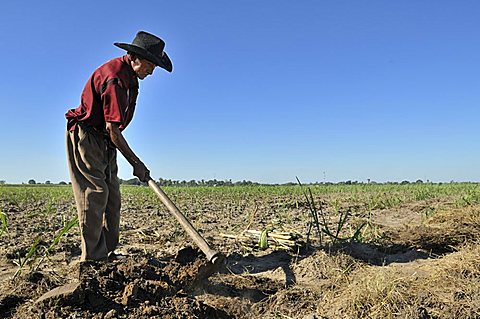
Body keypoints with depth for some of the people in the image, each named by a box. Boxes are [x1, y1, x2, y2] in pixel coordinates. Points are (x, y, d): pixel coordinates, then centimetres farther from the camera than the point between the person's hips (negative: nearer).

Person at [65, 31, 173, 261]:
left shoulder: (129, 76, 7)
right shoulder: (114, 78, -25)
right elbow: (112, 129, -28)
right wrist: (136, 163, -24)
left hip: (105, 141, 10)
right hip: (85, 136, -10)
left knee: (111, 196, 7)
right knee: (95, 192, -13)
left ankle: (108, 252, 13)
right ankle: (92, 257, -9)